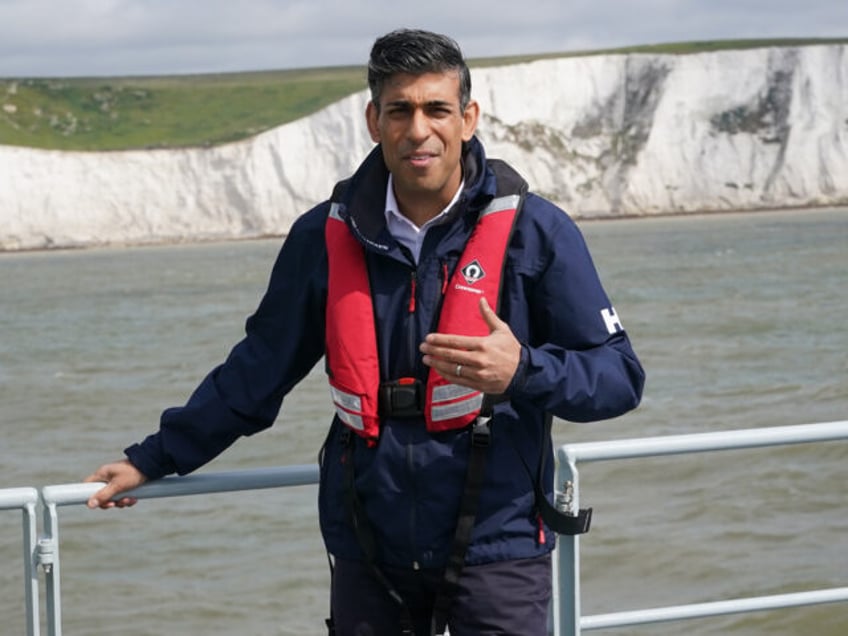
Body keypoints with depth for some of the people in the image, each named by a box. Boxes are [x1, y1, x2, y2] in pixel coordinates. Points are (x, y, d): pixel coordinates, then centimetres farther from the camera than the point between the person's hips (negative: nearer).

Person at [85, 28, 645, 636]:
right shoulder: (327, 236, 3)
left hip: (496, 545, -3)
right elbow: (258, 369, 15)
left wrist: (522, 371, -24)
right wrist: (154, 458, 18)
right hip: (370, 547, 3)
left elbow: (619, 375, -5)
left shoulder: (534, 231, -5)